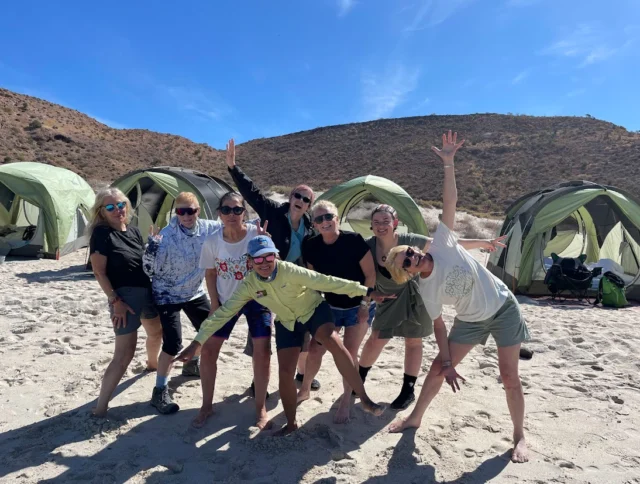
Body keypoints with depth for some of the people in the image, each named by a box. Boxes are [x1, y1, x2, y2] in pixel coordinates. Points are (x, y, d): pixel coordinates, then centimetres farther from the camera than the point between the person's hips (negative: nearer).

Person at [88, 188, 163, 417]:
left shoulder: (134, 231, 7)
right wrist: (114, 300, -19)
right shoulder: (101, 233, -12)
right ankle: (100, 409, 1)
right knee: (124, 354, -8)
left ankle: (152, 363, 58)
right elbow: (99, 272, -15)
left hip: (146, 291, 8)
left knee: (156, 332, 28)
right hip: (124, 296, -7)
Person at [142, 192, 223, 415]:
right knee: (173, 344, -14)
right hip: (168, 295, -6)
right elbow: (149, 269, -22)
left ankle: (192, 364, 45)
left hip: (195, 292, 6)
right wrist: (152, 245, -38)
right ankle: (160, 392, 4)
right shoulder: (166, 236, -24)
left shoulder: (208, 228, -13)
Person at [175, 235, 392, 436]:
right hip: (288, 323, 4)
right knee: (285, 372, -2)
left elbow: (326, 282, -30)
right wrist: (197, 342, -15)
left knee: (335, 344, -31)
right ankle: (291, 424, 19)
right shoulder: (249, 286, -17)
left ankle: (364, 399, -20)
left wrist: (366, 291, -30)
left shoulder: (289, 270, -29)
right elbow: (223, 312, -14)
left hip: (314, 309, -3)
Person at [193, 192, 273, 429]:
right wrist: (214, 303, -4)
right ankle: (207, 406, 25)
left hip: (256, 299, -2)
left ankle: (261, 409, 16)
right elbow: (210, 273, 2)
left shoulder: (257, 234, -20)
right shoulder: (213, 241, -12)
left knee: (262, 353, -5)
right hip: (226, 301, 2)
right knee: (208, 350, 3)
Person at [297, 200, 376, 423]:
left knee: (349, 352, -3)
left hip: (357, 307, -3)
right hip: (330, 306, 4)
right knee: (315, 349, 5)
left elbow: (370, 274, -16)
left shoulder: (354, 240, -22)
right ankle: (305, 389, 31)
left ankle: (346, 401, 16)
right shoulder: (311, 246, -10)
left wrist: (365, 305, -17)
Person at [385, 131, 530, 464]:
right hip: (470, 321, 2)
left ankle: (519, 437, 21)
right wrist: (447, 363, -12)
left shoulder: (442, 243, -21)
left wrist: (448, 162, -31)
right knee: (437, 368, 5)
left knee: (509, 377, 0)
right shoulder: (427, 290, -15)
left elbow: (450, 201, -24)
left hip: (504, 309, -2)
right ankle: (415, 418, 26)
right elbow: (438, 325, -9)